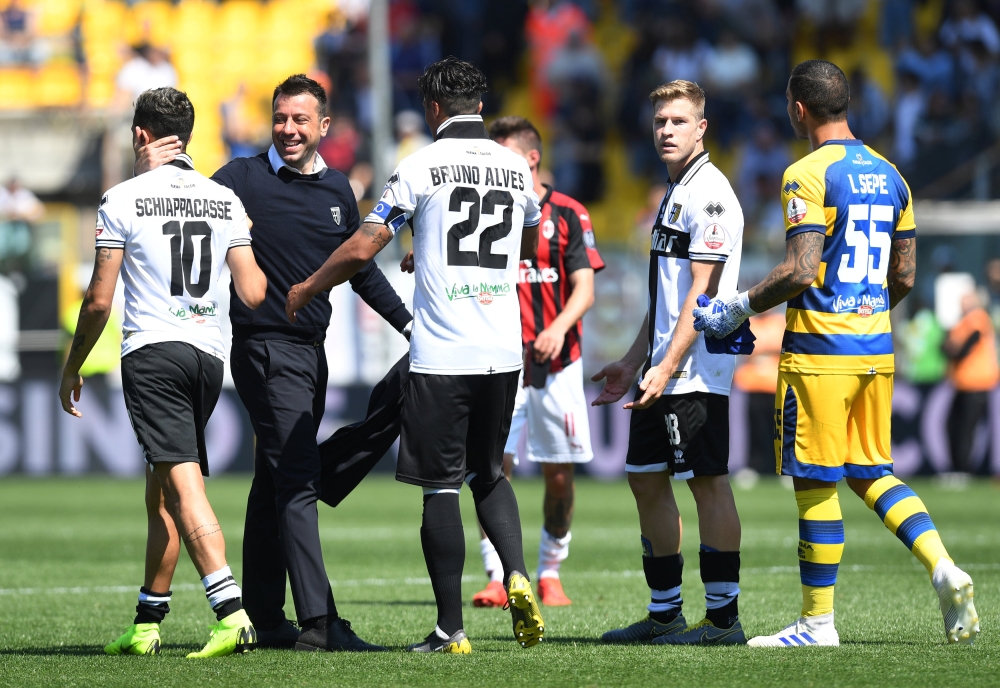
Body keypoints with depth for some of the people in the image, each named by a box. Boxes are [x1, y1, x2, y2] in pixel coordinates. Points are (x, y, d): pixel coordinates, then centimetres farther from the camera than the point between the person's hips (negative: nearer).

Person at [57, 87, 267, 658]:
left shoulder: (123, 200, -3)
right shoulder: (225, 201, 9)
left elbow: (99, 300, -3)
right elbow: (254, 294, 3)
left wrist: (73, 369, 9)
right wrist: (252, 244, 24)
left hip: (153, 352, -5)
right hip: (209, 354, 5)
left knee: (183, 483, -14)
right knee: (162, 493, 15)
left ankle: (233, 611, -29)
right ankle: (146, 625, 19)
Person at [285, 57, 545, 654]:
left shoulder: (423, 167, -6)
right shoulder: (516, 168, 8)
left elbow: (362, 250, -7)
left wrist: (306, 291, 11)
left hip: (440, 357, -4)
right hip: (502, 353, 4)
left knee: (441, 488, 2)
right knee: (489, 474, 20)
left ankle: (451, 629, 2)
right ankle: (518, 576, -3)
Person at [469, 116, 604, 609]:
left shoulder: (568, 215, 1)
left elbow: (584, 288, -5)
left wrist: (558, 328, -23)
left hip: (557, 361, -1)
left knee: (559, 472, 3)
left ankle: (550, 573, 19)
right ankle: (498, 578, -12)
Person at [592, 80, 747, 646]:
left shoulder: (710, 195, -12)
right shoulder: (676, 194, 18)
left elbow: (701, 293, -18)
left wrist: (667, 367, -22)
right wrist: (634, 362, 23)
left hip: (695, 372, -10)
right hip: (662, 373, 10)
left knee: (709, 483, -7)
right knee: (648, 482, 12)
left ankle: (723, 618, -4)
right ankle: (665, 614, 18)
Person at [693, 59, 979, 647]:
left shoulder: (809, 175, -12)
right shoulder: (888, 176, 12)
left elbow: (800, 272, -19)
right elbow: (904, 277, 14)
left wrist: (737, 310, -7)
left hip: (819, 354, -7)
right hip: (877, 350, 7)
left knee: (816, 485, 0)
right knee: (871, 472, 16)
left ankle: (818, 621, 5)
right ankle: (944, 568, -3)